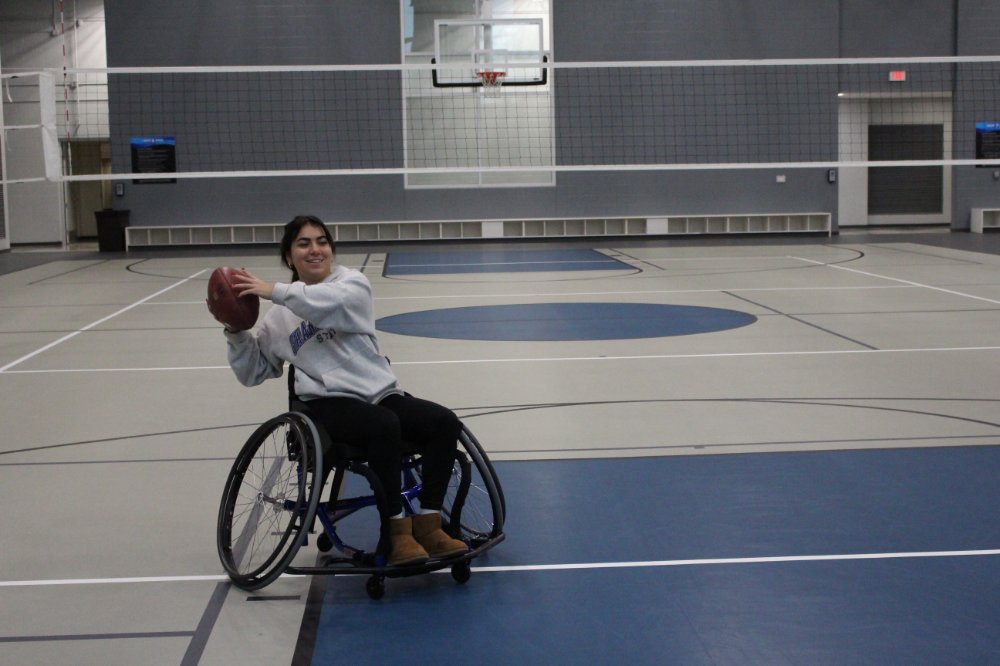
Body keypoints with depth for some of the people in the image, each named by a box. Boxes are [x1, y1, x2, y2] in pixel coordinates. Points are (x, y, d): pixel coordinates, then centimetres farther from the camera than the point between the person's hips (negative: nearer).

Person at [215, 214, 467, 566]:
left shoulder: (353, 283, 9)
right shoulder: (280, 316, 14)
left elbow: (332, 303, -17)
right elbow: (253, 372, 18)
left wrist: (275, 291, -19)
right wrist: (235, 332, 3)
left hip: (381, 392, 2)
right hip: (329, 402, -2)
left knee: (444, 422, -23)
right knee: (384, 425, -34)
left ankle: (427, 524, -16)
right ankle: (397, 531, -28)